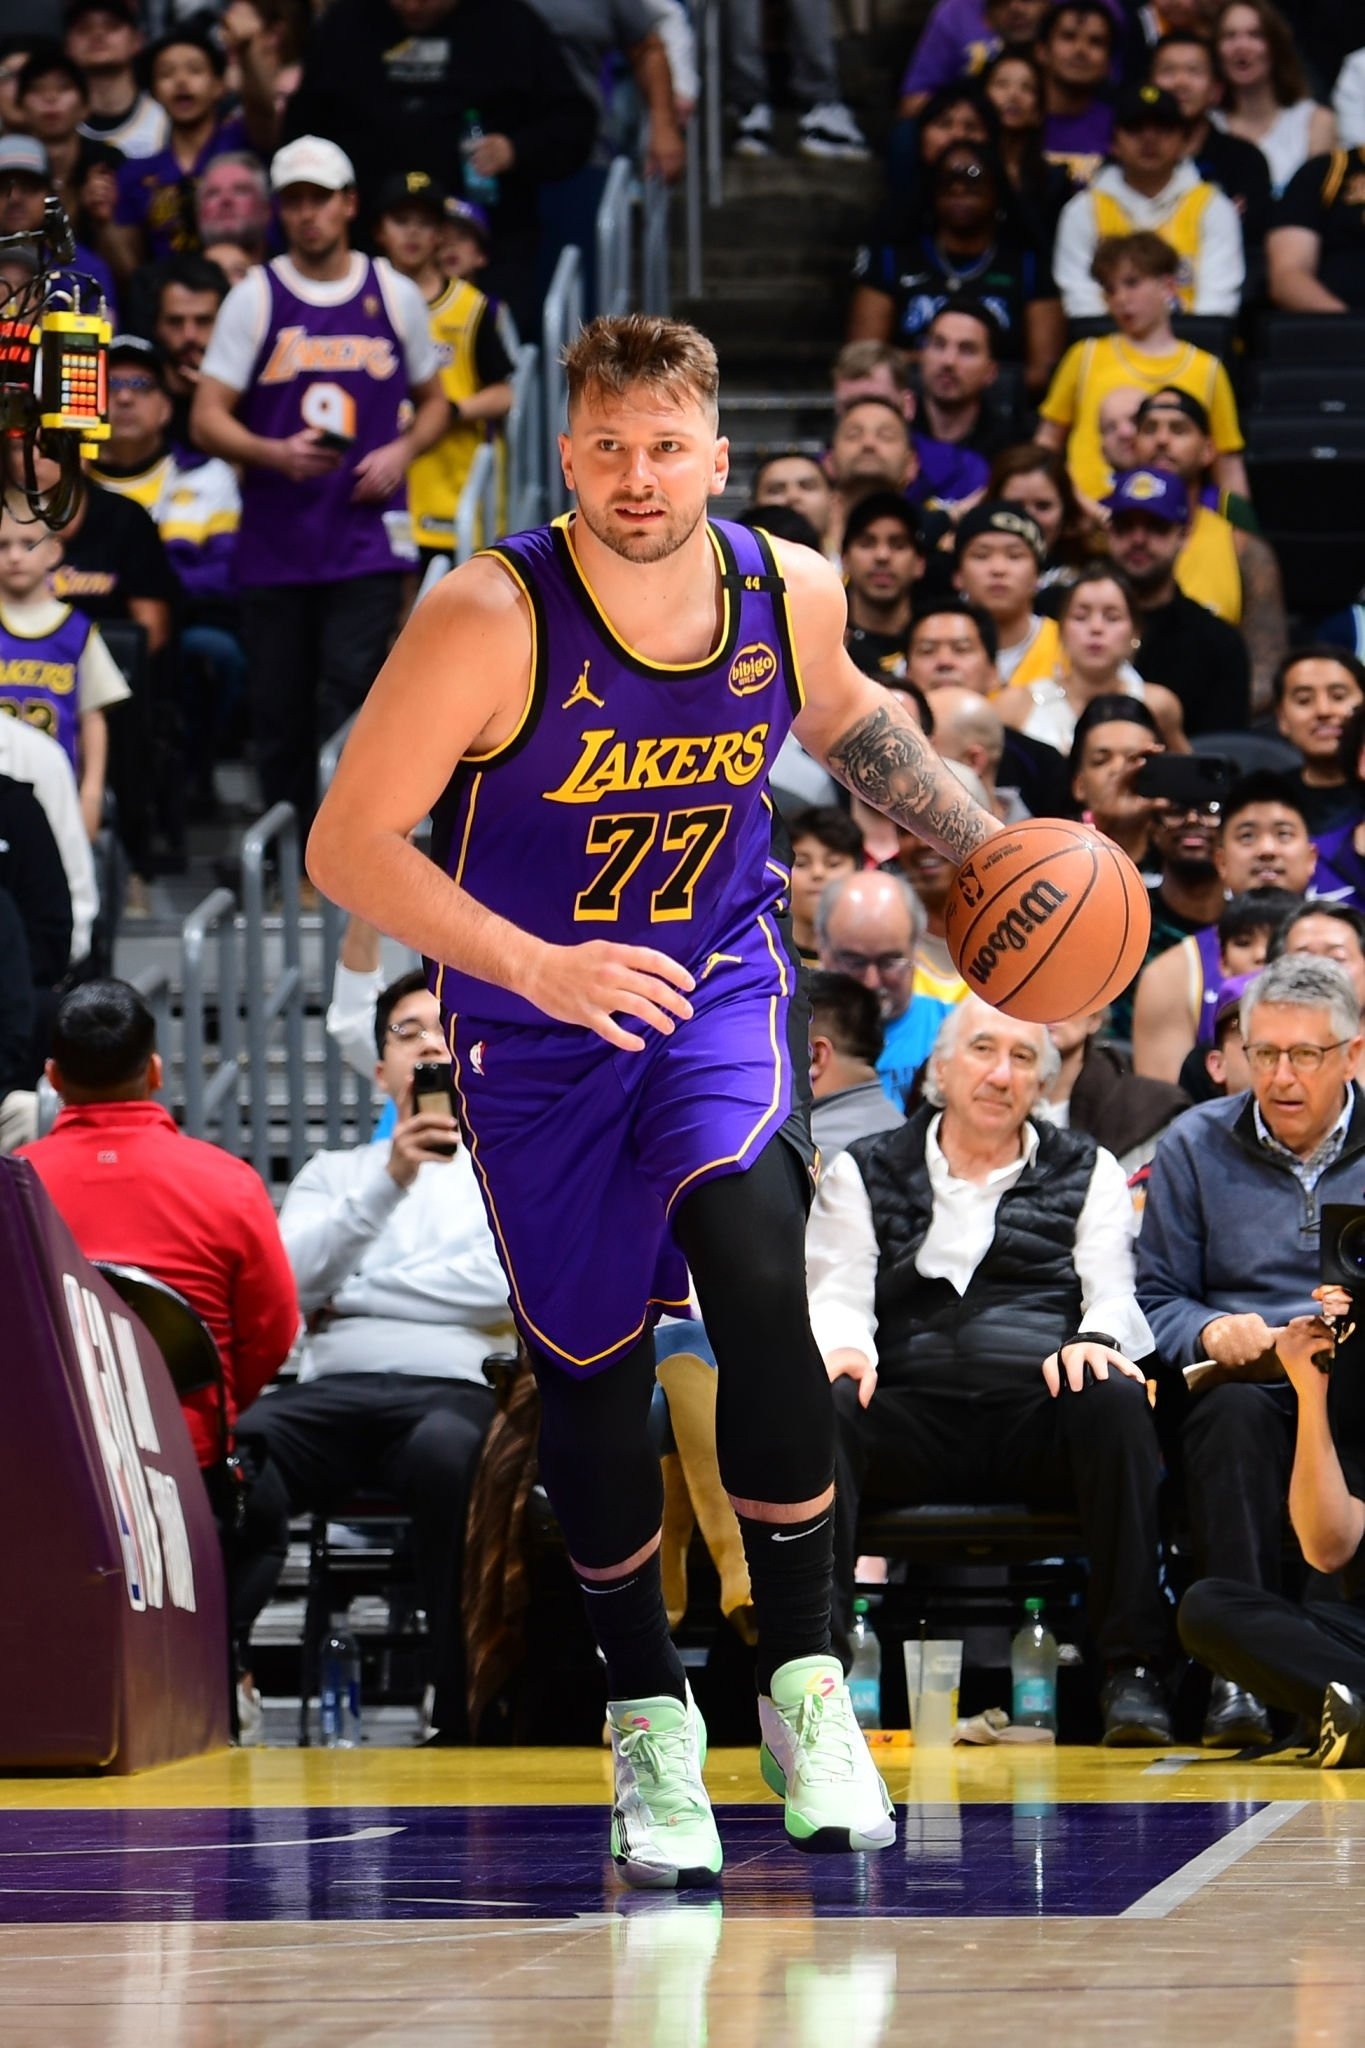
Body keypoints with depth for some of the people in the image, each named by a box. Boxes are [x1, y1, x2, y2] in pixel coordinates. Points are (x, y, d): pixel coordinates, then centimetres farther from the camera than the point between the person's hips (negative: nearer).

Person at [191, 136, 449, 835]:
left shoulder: (395, 295, 8)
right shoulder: (254, 298, 3)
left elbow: (433, 401, 20)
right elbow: (207, 421, 0)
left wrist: (402, 451, -2)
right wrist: (277, 454, -18)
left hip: (367, 537, 0)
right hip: (274, 542, 0)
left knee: (349, 695, -13)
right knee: (278, 712, 3)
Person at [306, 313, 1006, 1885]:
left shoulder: (790, 591, -10)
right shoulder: (491, 621, -24)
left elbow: (844, 714, 15)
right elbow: (349, 846, -21)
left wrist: (985, 844, 6)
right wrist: (536, 967, -32)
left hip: (718, 988, 1)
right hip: (533, 1028, -1)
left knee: (754, 1272, -24)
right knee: (589, 1368, 4)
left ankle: (803, 1680, -15)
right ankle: (646, 1717, 25)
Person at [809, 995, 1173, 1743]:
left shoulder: (1087, 1172, 21)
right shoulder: (862, 1174, 20)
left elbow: (1113, 1291, 8)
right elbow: (837, 1293, 7)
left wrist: (1094, 1340, -17)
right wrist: (842, 1346, -18)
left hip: (1040, 1416, 0)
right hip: (913, 1418, 0)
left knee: (1114, 1400, -34)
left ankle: (1133, 1670, -33)